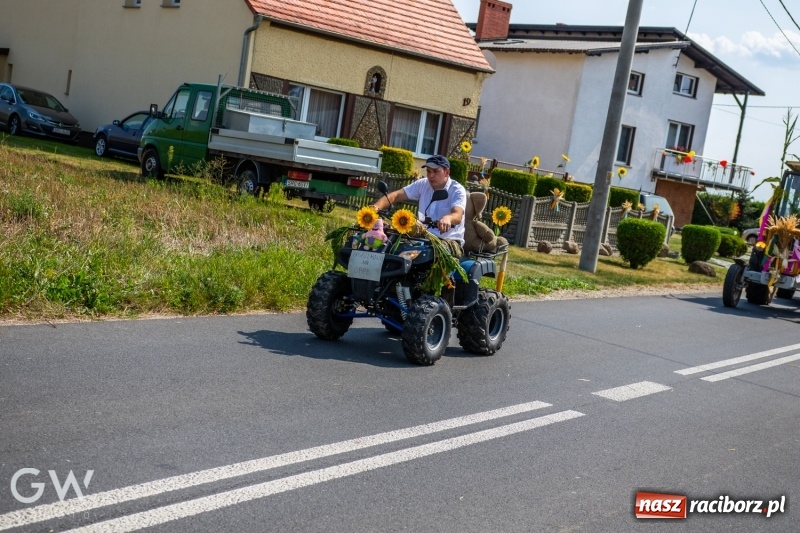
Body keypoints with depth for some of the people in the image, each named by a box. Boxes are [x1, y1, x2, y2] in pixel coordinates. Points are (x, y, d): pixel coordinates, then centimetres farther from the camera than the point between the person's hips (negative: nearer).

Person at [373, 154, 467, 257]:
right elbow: (396, 195, 0)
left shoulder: (457, 190, -8)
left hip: (450, 240, -4)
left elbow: (457, 216, -27)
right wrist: (377, 206, -21)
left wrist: (447, 218, -53)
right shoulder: (423, 184, 7)